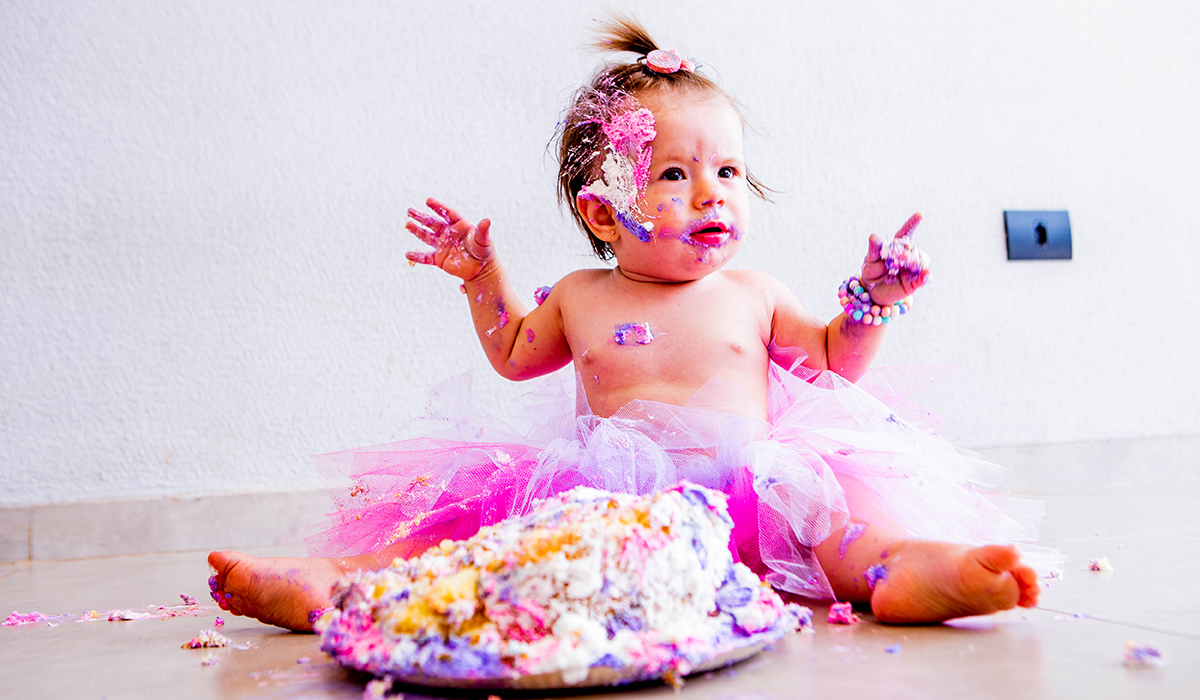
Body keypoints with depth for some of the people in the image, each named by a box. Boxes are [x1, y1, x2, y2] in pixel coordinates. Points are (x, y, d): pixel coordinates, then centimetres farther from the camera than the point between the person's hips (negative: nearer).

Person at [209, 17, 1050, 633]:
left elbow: (834, 362, 22)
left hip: (743, 482, 0)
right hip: (607, 491, 1)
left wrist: (873, 300, 7)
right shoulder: (579, 298, 14)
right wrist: (484, 276, 24)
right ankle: (336, 573, -21)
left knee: (825, 491, -29)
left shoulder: (753, 294, 13)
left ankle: (903, 561, -56)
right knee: (483, 491, -16)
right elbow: (514, 354, 31)